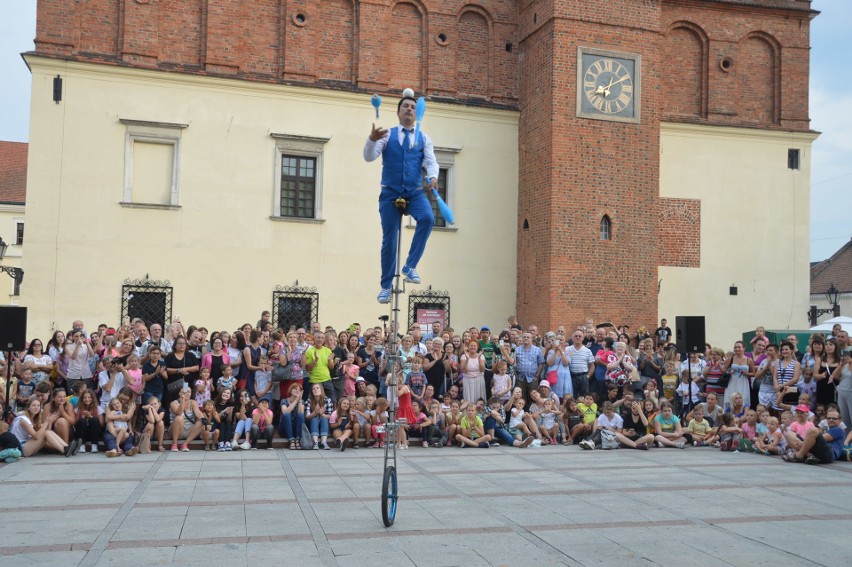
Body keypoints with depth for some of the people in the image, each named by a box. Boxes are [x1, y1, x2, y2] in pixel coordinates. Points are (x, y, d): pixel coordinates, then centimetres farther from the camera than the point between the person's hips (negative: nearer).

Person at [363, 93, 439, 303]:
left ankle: (410, 267, -17)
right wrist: (372, 140, -27)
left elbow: (431, 161, -1)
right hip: (390, 193, -1)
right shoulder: (387, 135, 6)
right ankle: (386, 287, 15)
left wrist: (433, 177, -24)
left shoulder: (423, 138, 11)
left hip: (415, 193, 1)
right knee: (389, 240, 0)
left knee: (427, 218, -29)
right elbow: (369, 157, -5)